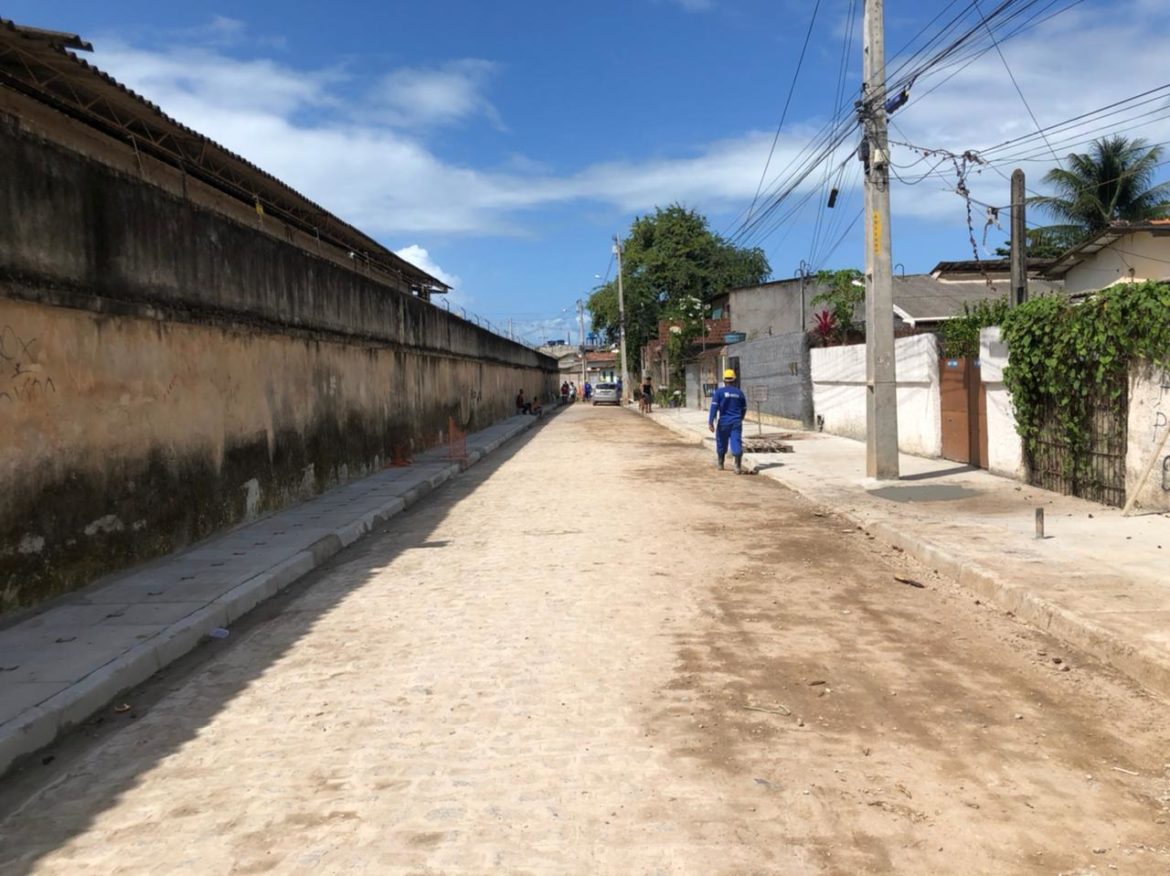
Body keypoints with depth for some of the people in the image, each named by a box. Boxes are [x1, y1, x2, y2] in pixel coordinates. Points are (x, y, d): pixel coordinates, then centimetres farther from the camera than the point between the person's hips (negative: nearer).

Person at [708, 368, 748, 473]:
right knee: (737, 444, -5)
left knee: (721, 443, 16)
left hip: (723, 422, -1)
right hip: (736, 422, 1)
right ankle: (738, 467, -17)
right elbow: (744, 409, 16)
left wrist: (710, 422, -13)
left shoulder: (719, 391, -3)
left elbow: (714, 407, -11)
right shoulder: (739, 392, 8)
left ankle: (720, 465, 30)